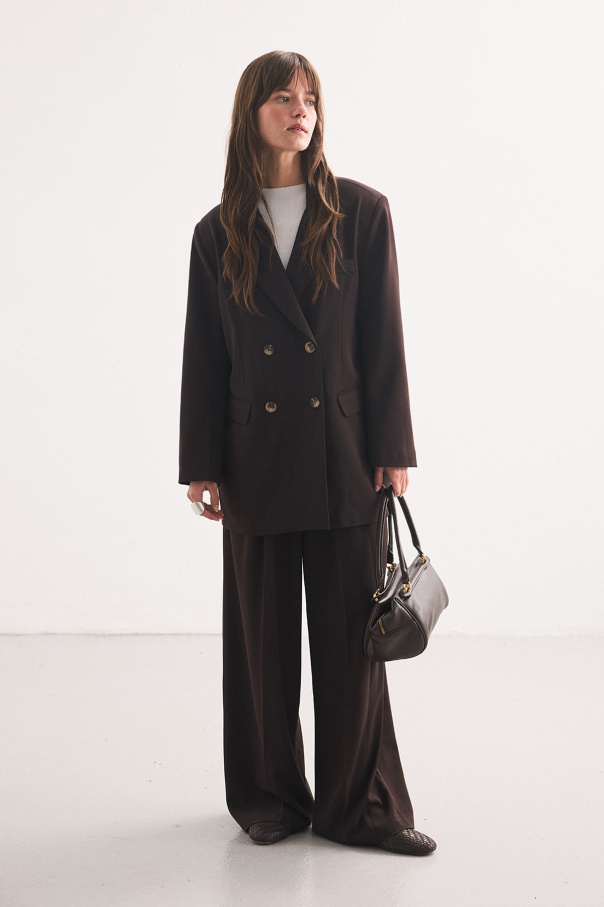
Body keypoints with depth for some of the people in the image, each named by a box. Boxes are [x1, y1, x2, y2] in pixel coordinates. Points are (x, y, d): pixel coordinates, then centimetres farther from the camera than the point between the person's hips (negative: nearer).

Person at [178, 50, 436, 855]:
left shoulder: (362, 213, 2)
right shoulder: (219, 233, 6)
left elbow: (383, 338, 0)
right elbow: (204, 357, 6)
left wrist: (392, 449, -4)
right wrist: (201, 466, 3)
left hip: (341, 455, -1)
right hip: (256, 461, 1)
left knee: (350, 633, 5)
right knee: (262, 635, 10)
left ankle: (361, 804, 18)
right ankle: (270, 797, 25)